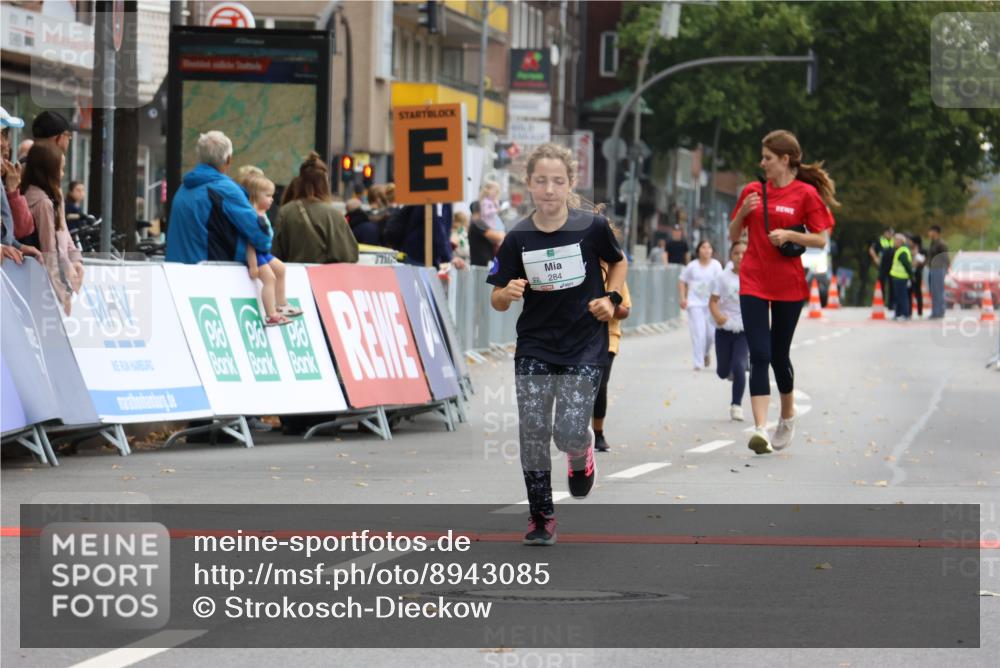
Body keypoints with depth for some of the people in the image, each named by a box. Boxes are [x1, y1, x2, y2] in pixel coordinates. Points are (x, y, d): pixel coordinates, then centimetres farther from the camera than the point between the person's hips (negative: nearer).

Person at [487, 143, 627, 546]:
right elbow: (497, 301, 0)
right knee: (533, 433, -3)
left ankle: (581, 455, 28)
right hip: (534, 349, 2)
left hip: (584, 349, -2)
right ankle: (541, 517, 12)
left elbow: (618, 262, 13)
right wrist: (508, 293, -22)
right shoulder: (517, 239, -5)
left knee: (569, 434, -10)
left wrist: (611, 299, -3)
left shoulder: (592, 227, -8)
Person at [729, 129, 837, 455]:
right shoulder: (752, 191, 8)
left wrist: (790, 235, -17)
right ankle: (760, 428, -20)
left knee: (779, 355, 9)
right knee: (759, 355, -11)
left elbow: (821, 240, -3)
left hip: (789, 285, -2)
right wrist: (743, 211, -5)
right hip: (753, 284, 2)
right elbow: (733, 236, 13)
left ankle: (787, 415, 35)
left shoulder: (806, 194, -3)